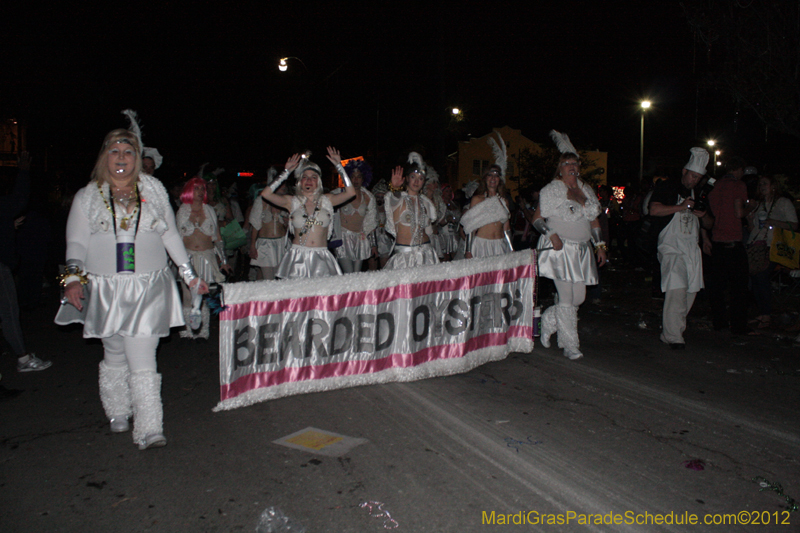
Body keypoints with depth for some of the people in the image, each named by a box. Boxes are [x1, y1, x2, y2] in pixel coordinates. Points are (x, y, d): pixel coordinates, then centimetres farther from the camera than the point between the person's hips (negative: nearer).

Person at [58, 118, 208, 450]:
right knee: (115, 356, 11)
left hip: (148, 289, -1)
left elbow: (171, 235, 14)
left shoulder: (153, 190, 9)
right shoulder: (87, 197, 8)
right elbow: (76, 243, 7)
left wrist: (190, 274, 13)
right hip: (105, 289, 1)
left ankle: (149, 430, -6)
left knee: (142, 360, -8)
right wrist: (73, 277, -9)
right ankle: (118, 415, 31)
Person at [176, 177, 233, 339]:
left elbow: (217, 237, 11)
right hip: (188, 258, 0)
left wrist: (223, 260, 7)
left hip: (208, 258, 1)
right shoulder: (182, 212, 8)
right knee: (188, 295, -5)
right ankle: (189, 331, 3)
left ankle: (203, 331, 5)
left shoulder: (210, 211, 11)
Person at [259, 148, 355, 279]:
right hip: (298, 258, -1)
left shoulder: (326, 200, 10)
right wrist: (286, 172, 2)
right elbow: (265, 194, -4)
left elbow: (351, 192, -2)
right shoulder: (293, 202, 7)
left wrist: (339, 166, 1)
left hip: (321, 259, 1)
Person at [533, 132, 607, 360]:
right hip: (559, 249, -6)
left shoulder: (586, 190, 15)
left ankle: (548, 320, 30)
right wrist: (552, 235, -19)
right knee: (567, 297, -8)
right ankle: (570, 346, 4)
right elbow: (537, 218, -5)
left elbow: (593, 220, 19)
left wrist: (600, 245, 13)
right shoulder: (552, 190, -3)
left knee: (579, 297, 5)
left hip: (580, 251, 7)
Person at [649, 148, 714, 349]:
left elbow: (709, 224, 26)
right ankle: (673, 337, -12)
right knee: (676, 289, -17)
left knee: (691, 291, 4)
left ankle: (670, 331, 15)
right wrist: (681, 207, -15)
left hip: (692, 249, 7)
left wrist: (703, 215, 4)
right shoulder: (667, 187, 2)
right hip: (671, 247, -7)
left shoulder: (698, 195, 21)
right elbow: (654, 210, -16)